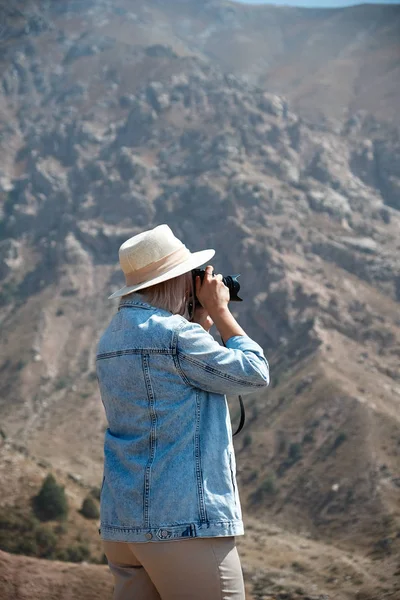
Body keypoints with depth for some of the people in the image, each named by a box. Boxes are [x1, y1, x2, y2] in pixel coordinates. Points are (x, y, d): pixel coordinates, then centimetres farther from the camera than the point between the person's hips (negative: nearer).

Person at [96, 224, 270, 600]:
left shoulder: (111, 339, 14)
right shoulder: (174, 333, -14)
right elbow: (254, 375, -6)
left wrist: (202, 320, 20)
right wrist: (219, 312, 3)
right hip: (185, 523, -9)